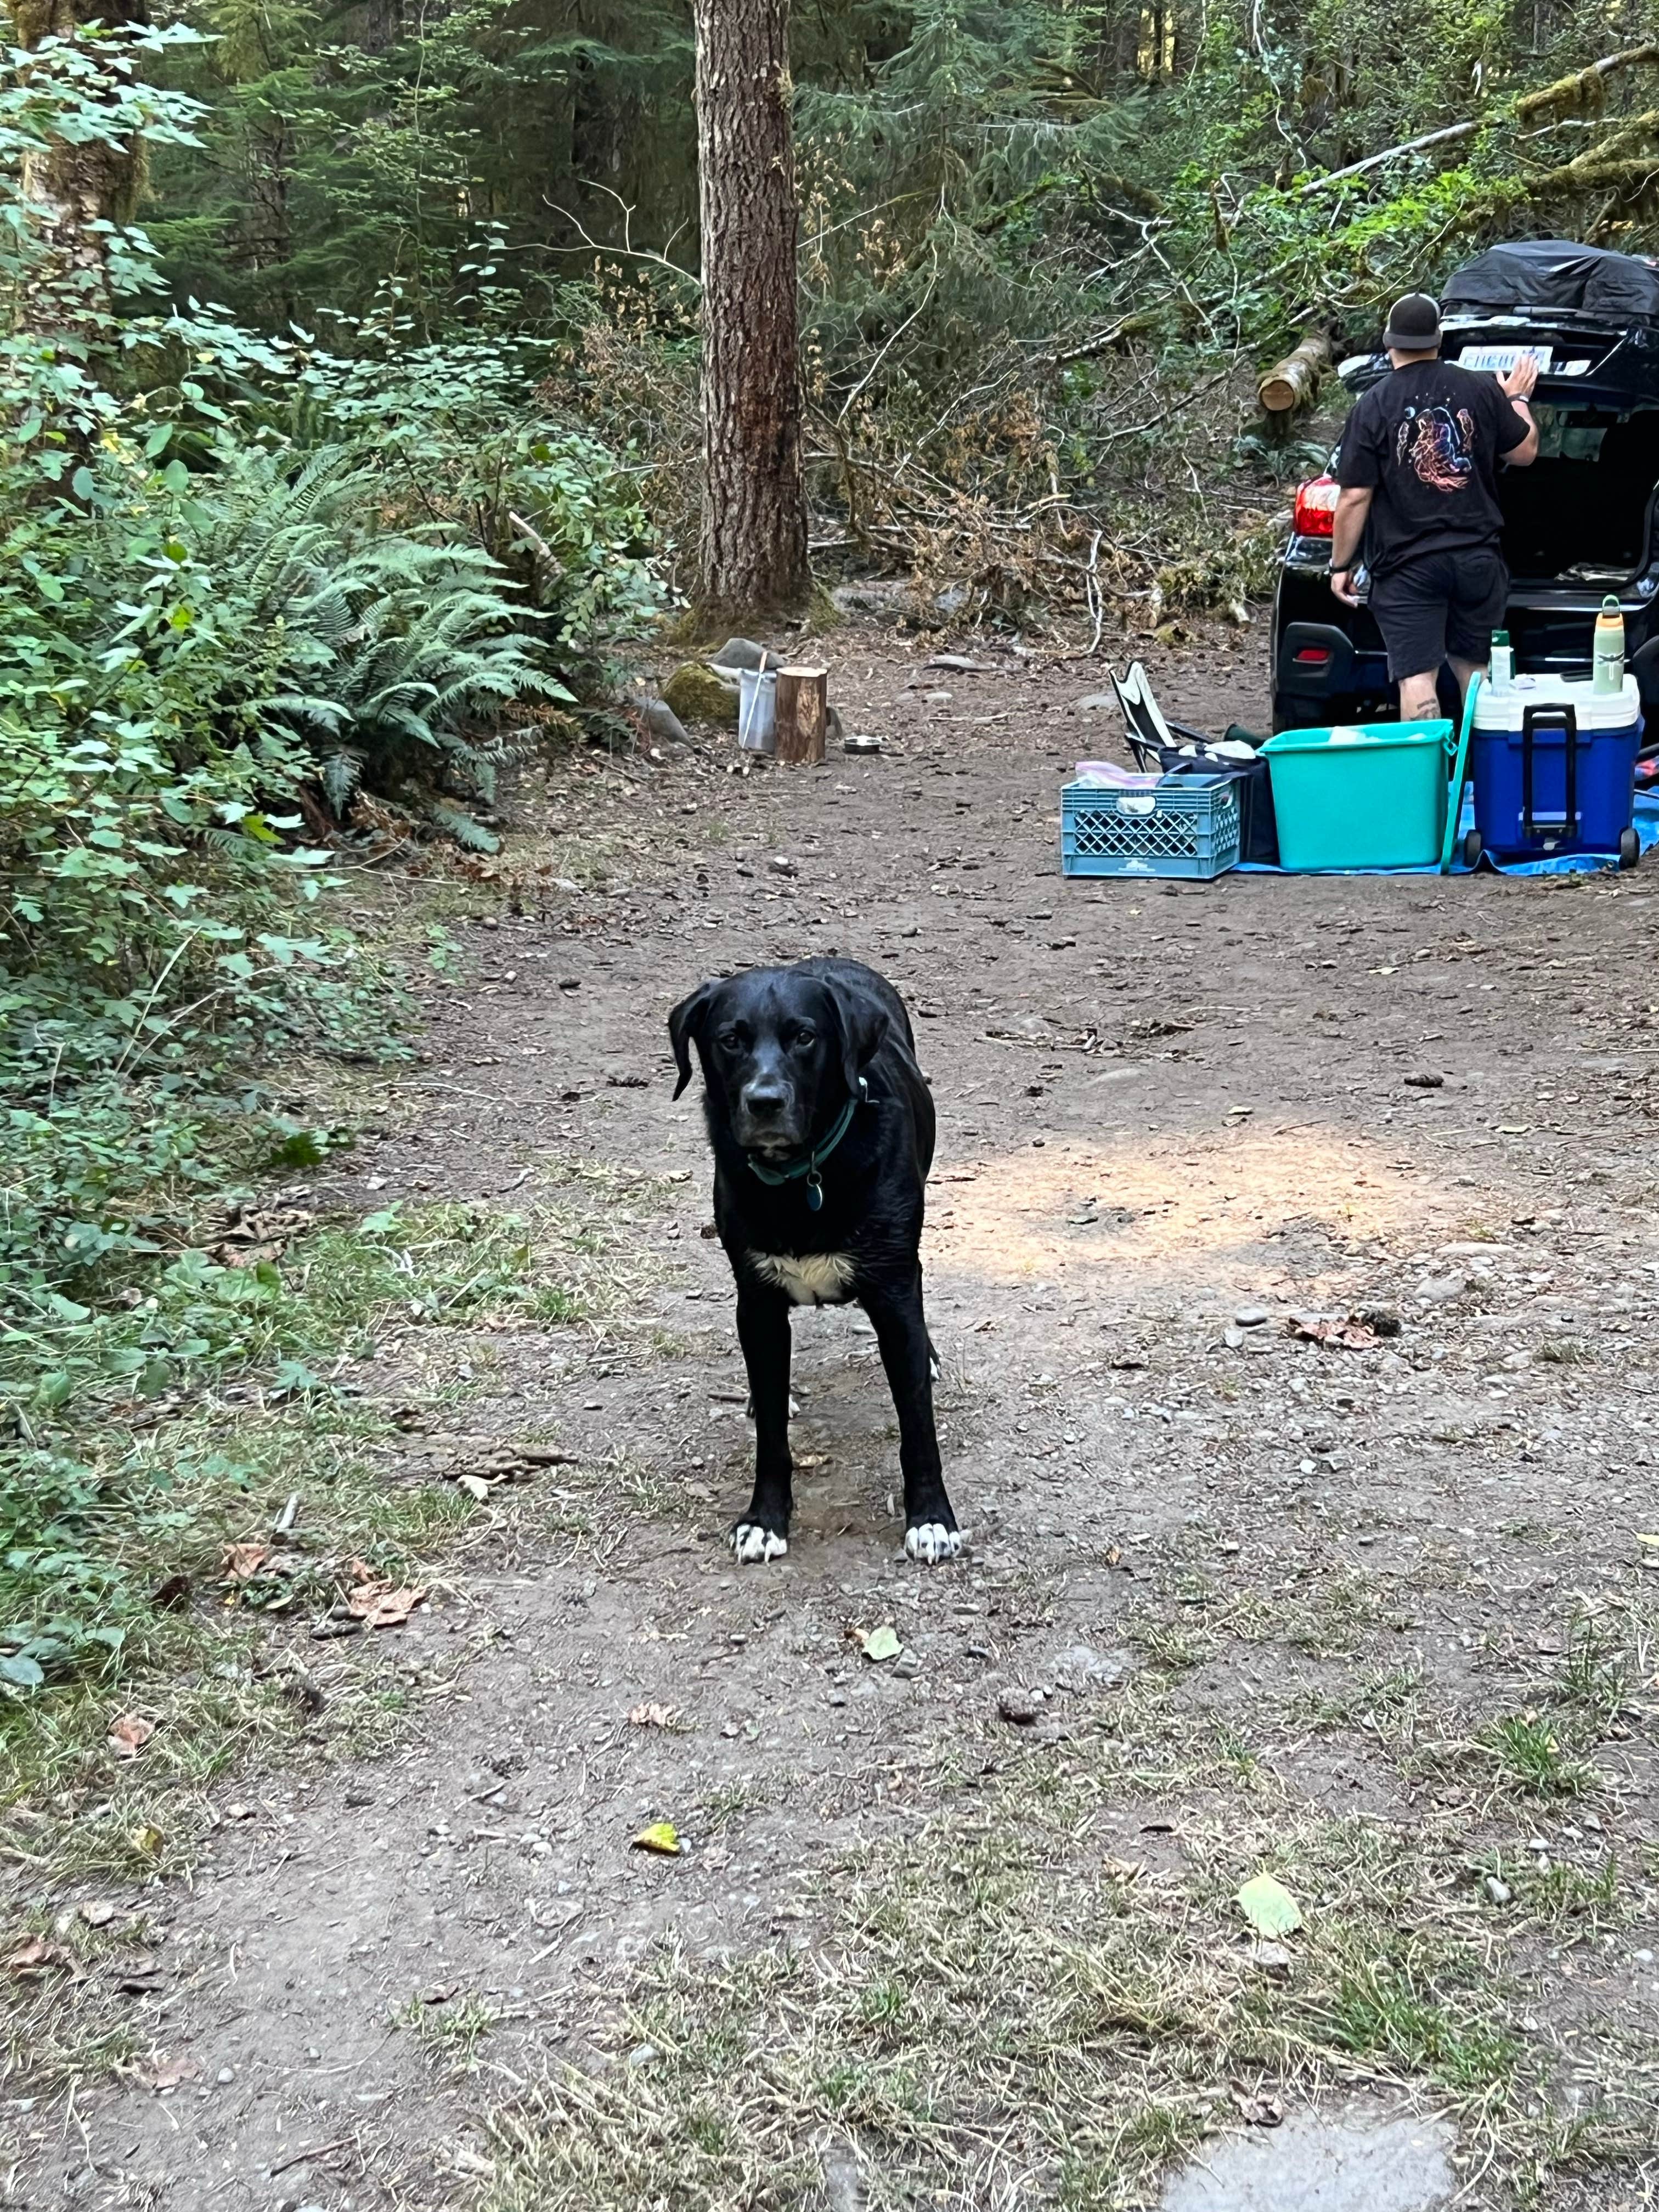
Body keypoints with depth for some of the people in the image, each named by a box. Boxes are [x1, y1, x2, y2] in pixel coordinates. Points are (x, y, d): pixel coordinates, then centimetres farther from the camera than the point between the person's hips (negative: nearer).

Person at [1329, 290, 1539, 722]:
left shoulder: (1374, 406, -8)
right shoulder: (1482, 391, 1)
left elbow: (1355, 497, -10)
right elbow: (1525, 452, 13)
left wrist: (1340, 565, 1)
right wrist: (1517, 400, 30)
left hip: (1407, 568, -4)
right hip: (1477, 557, 4)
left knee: (1416, 680, -5)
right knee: (1476, 673, 16)